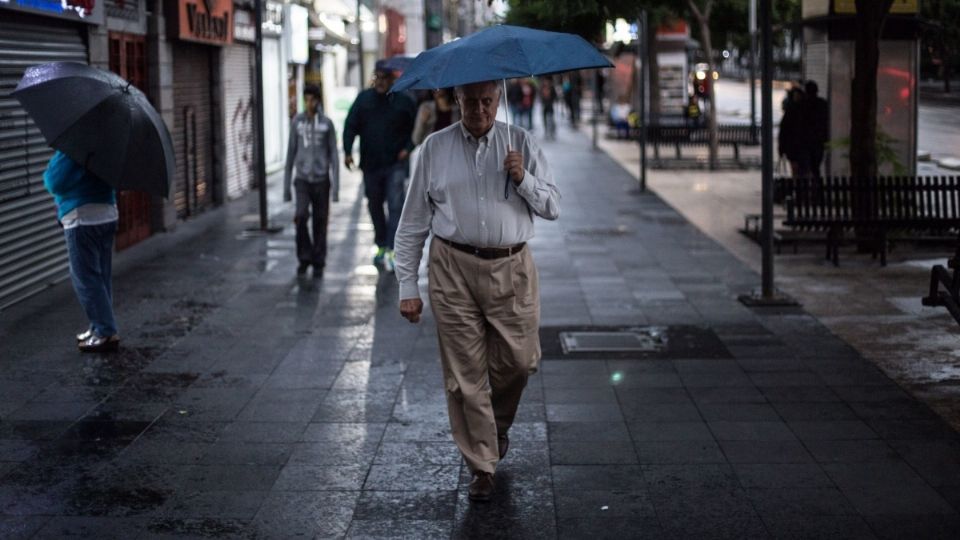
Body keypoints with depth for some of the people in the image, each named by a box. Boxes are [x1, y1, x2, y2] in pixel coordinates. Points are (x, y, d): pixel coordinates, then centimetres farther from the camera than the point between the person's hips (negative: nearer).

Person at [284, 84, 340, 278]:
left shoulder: (327, 124, 0)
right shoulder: (296, 122, 3)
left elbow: (333, 155, 1)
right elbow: (291, 153, 7)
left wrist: (336, 186, -5)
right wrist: (286, 185, 6)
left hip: (321, 180, 0)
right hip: (302, 179, 0)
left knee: (320, 222, 2)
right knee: (301, 216, -17)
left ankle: (318, 263, 14)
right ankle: (304, 257, 0)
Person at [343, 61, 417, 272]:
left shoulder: (403, 101, -1)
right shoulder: (364, 99, 3)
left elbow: (415, 128, 8)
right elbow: (351, 126, 1)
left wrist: (407, 148, -6)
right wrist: (347, 151, -10)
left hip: (395, 164, -3)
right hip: (371, 164, 3)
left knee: (395, 205, -13)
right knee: (374, 205, 14)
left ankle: (390, 249, -16)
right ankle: (381, 246, 28)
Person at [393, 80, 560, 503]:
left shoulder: (521, 144, 7)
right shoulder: (435, 148, 5)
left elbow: (552, 208, 6)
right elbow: (412, 223, 6)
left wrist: (523, 179, -13)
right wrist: (407, 286, 0)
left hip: (512, 269, 1)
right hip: (453, 269, -1)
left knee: (520, 359, 2)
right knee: (465, 372, 1)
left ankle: (498, 424, 34)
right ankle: (482, 466, 13)